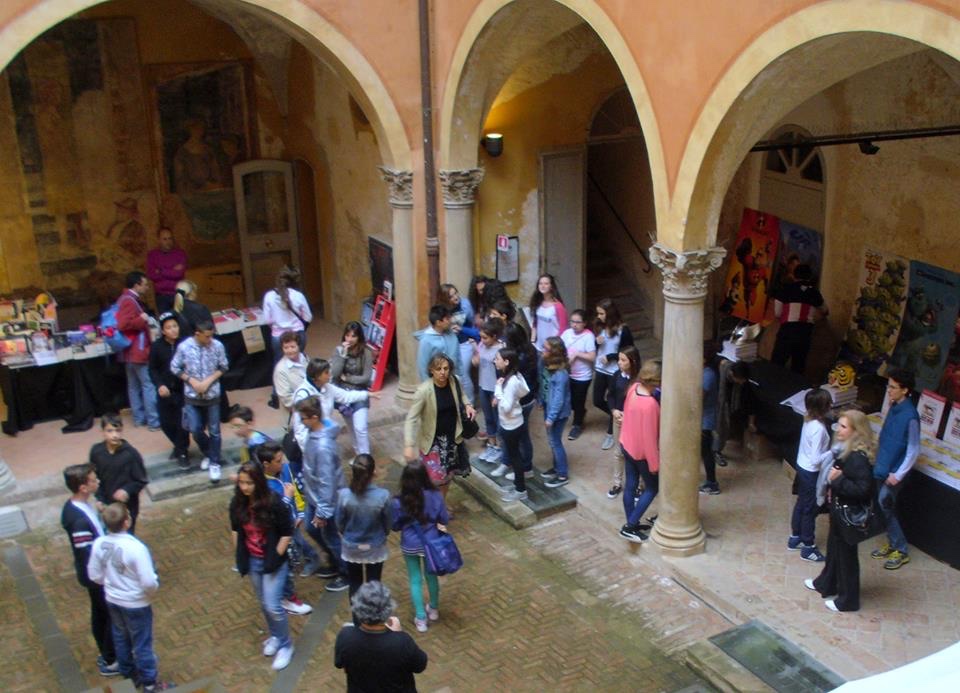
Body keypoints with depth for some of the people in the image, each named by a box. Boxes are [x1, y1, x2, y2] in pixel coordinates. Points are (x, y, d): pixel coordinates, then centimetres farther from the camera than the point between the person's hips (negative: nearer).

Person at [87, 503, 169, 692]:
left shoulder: (99, 544, -14)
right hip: (136, 604, -6)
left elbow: (95, 575, -1)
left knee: (121, 639, 26)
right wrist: (154, 589, -5)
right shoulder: (135, 547, -32)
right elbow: (149, 582, -28)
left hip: (112, 600, 6)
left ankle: (128, 674, 45)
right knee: (142, 643, 12)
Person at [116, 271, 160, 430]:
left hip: (130, 351, 11)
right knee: (148, 386, -7)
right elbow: (123, 324, -29)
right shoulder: (129, 301, -19)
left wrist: (143, 321, 15)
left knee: (134, 386, 14)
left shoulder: (129, 299, 14)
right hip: (137, 350, -11)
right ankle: (154, 421, -5)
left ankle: (139, 417, 21)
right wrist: (142, 320, -19)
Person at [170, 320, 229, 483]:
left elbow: (223, 367, -1)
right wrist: (192, 381, -13)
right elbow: (174, 368, -3)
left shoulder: (217, 346, -14)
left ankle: (214, 463, 20)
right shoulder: (184, 346, -14)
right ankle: (208, 454, 32)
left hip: (212, 395, 0)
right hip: (192, 396, 0)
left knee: (214, 431, 6)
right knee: (196, 430, 3)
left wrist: (209, 380, -14)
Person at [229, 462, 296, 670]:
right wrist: (240, 557, 6)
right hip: (251, 561, 5)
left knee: (273, 606, -5)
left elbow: (287, 533, -14)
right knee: (264, 604, 19)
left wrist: (275, 558, -14)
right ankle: (274, 636, 42)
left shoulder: (273, 503, -23)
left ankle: (285, 645, 16)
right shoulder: (237, 503, -8)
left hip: (273, 562, -5)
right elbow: (236, 530, 9)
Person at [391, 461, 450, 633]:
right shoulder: (435, 496, -20)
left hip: (410, 546, -2)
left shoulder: (399, 502, -24)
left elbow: (395, 526, -8)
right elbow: (445, 520, -7)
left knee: (415, 581, 17)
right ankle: (434, 609, 45)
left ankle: (421, 618, 28)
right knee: (431, 576, 25)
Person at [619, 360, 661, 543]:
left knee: (630, 486, 19)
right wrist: (654, 463, -15)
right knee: (652, 488, 12)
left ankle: (632, 523, 33)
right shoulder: (650, 404, -33)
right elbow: (649, 436, -25)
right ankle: (630, 527, 10)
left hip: (627, 445, 7)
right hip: (642, 452, -7)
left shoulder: (634, 387, -11)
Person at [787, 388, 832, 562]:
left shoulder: (809, 420, -2)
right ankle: (808, 548, 21)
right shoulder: (819, 428, -29)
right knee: (810, 509, 7)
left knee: (801, 504, 22)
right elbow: (816, 459, -27)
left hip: (802, 467, 9)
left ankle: (795, 538, 37)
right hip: (811, 473, -8)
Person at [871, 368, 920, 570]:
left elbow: (913, 450, -19)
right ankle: (893, 544, 31)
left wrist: (898, 475, -19)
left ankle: (901, 551, 13)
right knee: (885, 507, 16)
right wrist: (878, 460, 17)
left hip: (894, 471, -8)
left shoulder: (910, 416, -23)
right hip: (883, 467, 8)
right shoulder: (894, 407, 1)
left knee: (884, 506, -2)